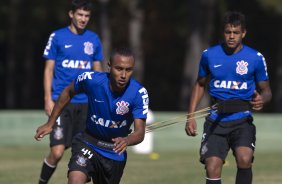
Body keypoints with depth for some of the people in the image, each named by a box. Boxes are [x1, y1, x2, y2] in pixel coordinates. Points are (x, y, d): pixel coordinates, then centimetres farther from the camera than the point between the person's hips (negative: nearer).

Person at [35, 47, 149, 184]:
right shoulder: (91, 79, -21)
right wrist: (50, 123, 6)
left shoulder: (139, 93, -23)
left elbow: (140, 132, -27)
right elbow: (68, 93, 0)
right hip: (88, 141, -1)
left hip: (115, 151, 1)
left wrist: (126, 141, -50)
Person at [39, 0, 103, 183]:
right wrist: (48, 99, -6)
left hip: (86, 104, 4)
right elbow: (49, 69, 2)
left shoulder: (94, 39, 10)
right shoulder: (57, 37, 0)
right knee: (57, 151, -12)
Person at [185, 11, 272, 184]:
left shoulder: (256, 58, -1)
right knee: (212, 168, -10)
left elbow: (265, 90, 10)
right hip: (216, 120, 2)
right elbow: (200, 84, 18)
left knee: (244, 159, -26)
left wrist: (262, 99, -15)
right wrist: (191, 116, 9)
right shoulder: (209, 55, 4)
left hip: (242, 119, -2)